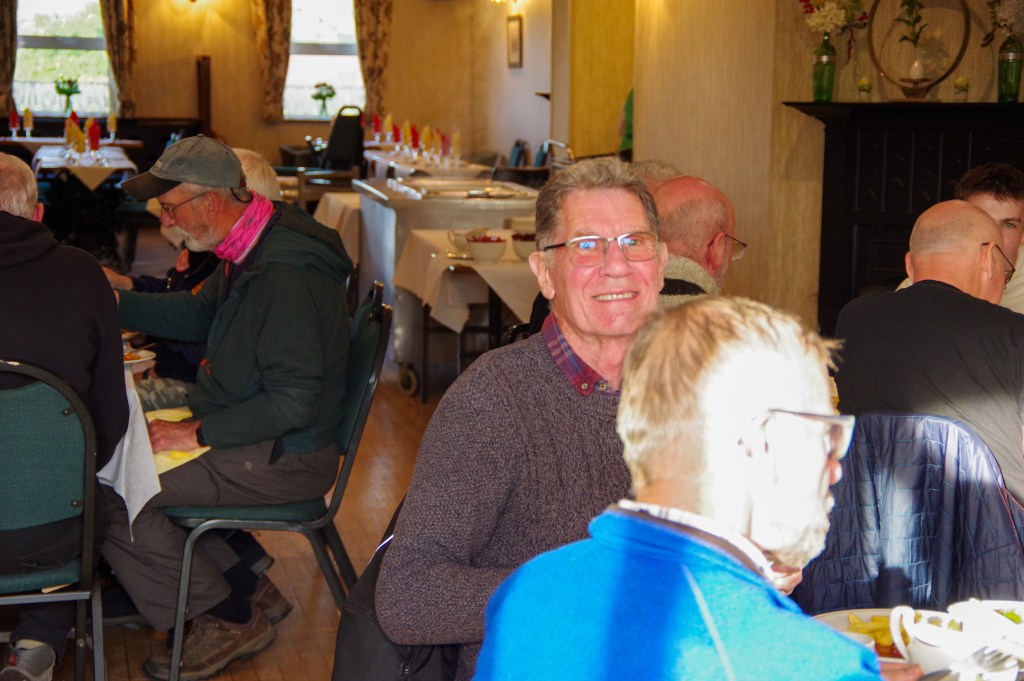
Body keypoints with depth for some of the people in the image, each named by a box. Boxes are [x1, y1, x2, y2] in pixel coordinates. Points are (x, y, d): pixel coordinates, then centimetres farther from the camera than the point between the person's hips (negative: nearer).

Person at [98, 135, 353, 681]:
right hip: (251, 433, 10)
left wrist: (198, 433, -20)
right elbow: (200, 314, 23)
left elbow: (293, 402, -28)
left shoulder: (285, 276, -27)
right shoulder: (251, 250, 5)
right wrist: (114, 301, 13)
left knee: (109, 492, -13)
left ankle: (230, 620, 3)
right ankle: (231, 576, 12)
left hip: (283, 458, -10)